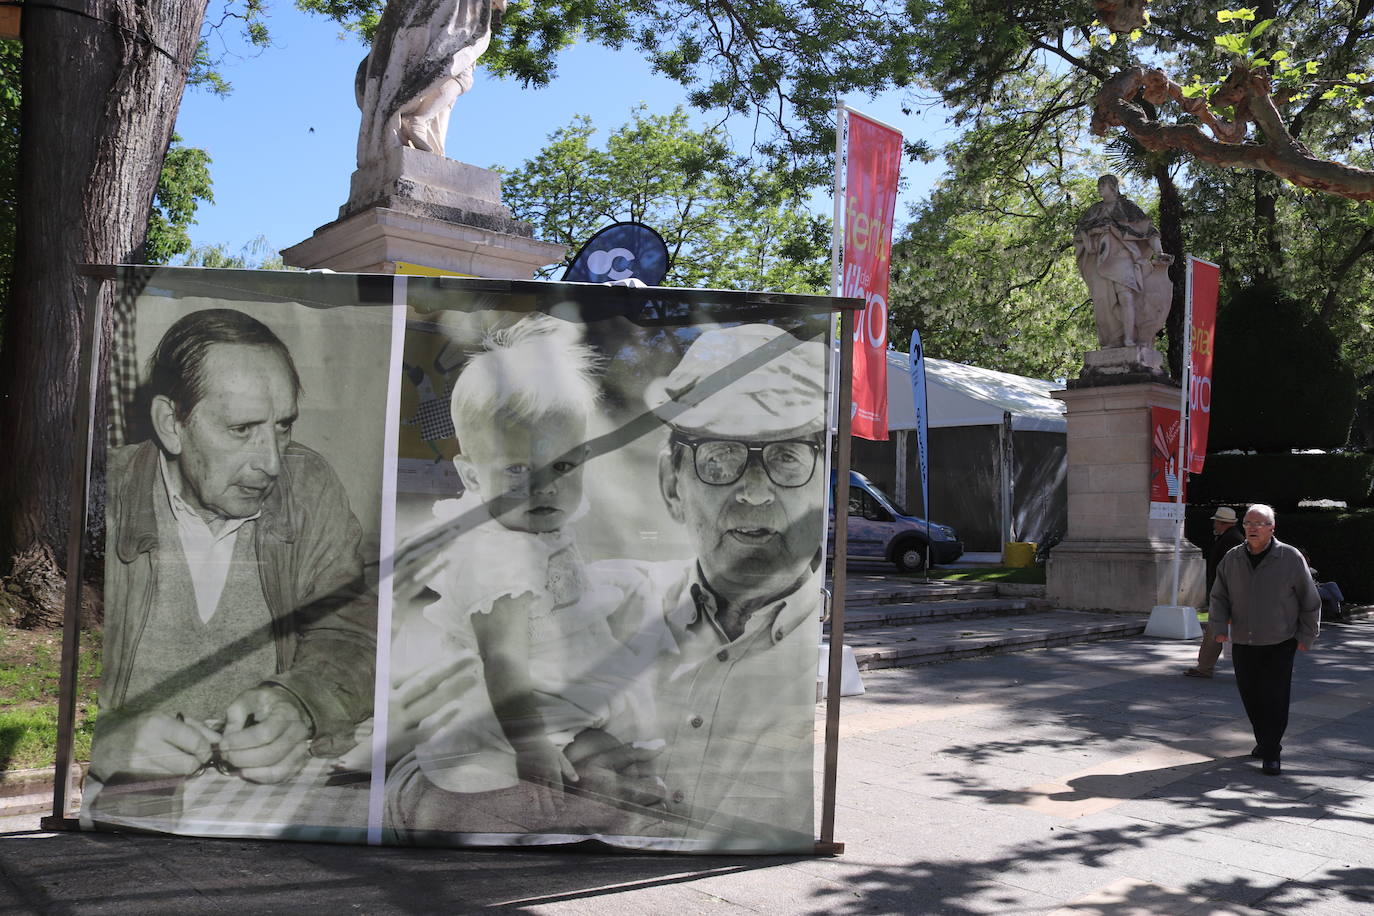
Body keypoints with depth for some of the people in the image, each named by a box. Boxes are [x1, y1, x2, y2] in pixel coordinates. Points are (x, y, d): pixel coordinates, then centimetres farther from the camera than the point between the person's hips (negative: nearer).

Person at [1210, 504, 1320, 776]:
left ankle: (1271, 753, 5)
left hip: (1279, 644, -3)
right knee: (1250, 697, 8)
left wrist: (1306, 637, 3)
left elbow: (1310, 602, 2)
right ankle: (1265, 741, 28)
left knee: (1275, 699, -5)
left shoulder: (1291, 558, -6)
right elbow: (1219, 597, 12)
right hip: (1242, 643, 3)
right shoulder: (1232, 559, 2)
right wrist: (1220, 626, -2)